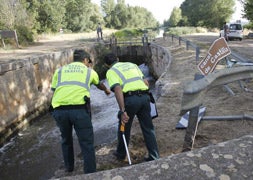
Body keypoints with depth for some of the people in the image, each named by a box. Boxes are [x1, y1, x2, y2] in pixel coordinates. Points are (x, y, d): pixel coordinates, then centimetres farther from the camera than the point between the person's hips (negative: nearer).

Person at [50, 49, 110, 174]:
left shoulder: (59, 70, 24)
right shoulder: (89, 71, 22)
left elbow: (54, 90, 19)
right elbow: (99, 85, 41)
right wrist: (106, 90, 64)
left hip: (59, 110, 3)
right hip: (79, 108, -3)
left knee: (66, 140, 26)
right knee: (87, 143, 10)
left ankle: (68, 167, 44)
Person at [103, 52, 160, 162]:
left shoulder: (111, 71, 8)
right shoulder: (132, 64, 25)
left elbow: (117, 89, -12)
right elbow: (146, 82, 19)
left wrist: (122, 111, -16)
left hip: (130, 99, -4)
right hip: (144, 96, 4)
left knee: (124, 127, 18)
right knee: (148, 128, 15)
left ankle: (121, 154, 37)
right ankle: (154, 157, 20)